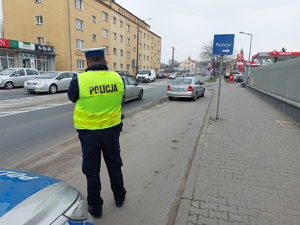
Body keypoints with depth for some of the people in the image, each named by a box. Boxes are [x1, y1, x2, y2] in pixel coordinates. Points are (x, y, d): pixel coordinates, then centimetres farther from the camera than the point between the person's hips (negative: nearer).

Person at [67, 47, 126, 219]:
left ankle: (95, 207, 29)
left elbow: (72, 97, 4)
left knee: (92, 171, 13)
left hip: (89, 133, -3)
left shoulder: (79, 80, -16)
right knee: (114, 166, 21)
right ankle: (119, 197, 40)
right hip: (111, 130, 3)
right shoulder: (117, 78, -6)